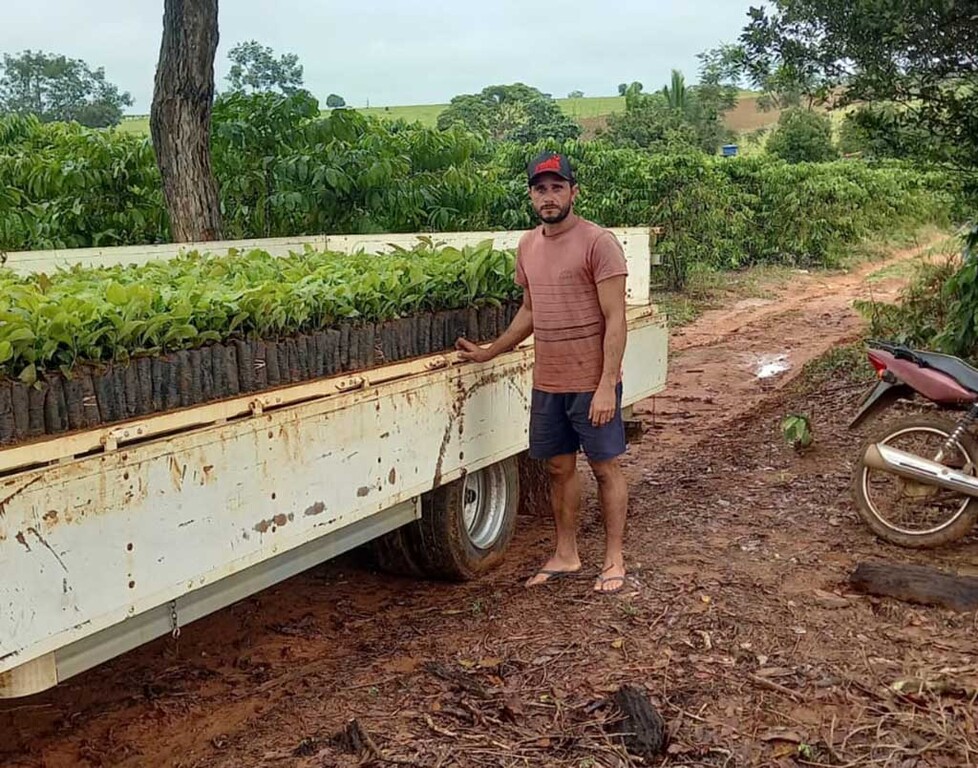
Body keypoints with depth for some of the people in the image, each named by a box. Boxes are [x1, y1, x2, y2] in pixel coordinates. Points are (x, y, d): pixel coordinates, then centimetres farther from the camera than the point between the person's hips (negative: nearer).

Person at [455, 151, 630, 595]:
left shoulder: (598, 242, -12)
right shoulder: (527, 245, 9)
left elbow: (615, 320, -15)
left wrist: (606, 385, -20)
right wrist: (490, 352, 19)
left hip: (592, 383, -6)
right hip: (546, 383, 6)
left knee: (605, 468, 5)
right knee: (559, 468, 14)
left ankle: (614, 560, 18)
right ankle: (565, 556, 28)